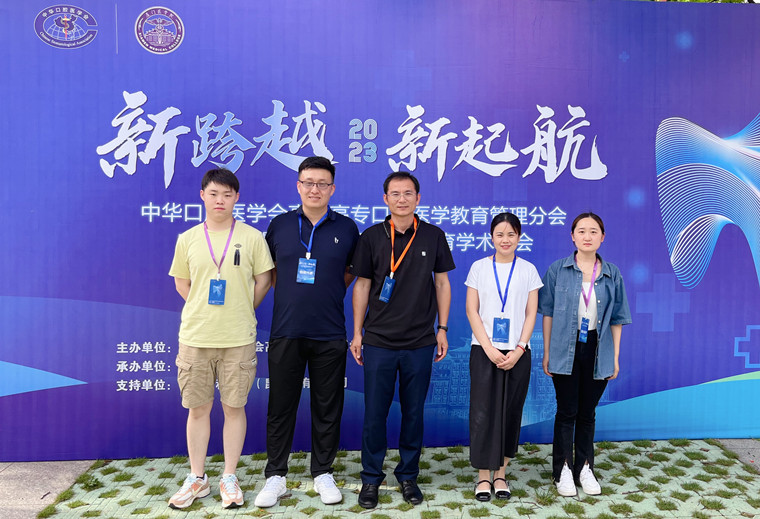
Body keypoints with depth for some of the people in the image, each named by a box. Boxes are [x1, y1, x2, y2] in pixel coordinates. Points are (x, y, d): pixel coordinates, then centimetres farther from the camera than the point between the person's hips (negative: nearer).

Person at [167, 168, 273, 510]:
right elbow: (181, 282, 14)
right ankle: (197, 479, 26)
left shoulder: (252, 237, -1)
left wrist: (243, 311, 3)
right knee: (198, 408, 10)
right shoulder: (188, 239, 5)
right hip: (195, 337, 2)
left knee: (234, 407, 6)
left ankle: (229, 478, 22)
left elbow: (264, 279, 5)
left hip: (238, 339, -2)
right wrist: (204, 311, 8)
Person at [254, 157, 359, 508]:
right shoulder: (280, 225, 4)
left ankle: (323, 473, 25)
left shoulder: (346, 228, 3)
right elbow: (268, 270, 16)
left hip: (329, 334, 0)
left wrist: (331, 292, 6)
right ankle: (275, 476, 22)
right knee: (280, 407, 7)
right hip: (285, 333, 0)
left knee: (327, 409, 9)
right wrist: (294, 292, 6)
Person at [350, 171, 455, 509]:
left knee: (414, 412, 10)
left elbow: (442, 283, 8)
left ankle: (408, 475, 27)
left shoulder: (433, 236, 3)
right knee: (375, 413, 5)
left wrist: (442, 328, 3)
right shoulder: (371, 237, 1)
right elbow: (362, 285, 4)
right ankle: (371, 478, 22)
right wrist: (357, 333, 2)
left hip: (420, 342, 1)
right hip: (378, 341, -1)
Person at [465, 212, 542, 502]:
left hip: (517, 353, 1)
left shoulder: (528, 270, 6)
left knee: (511, 413, 5)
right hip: (484, 351, -1)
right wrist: (489, 349, -9)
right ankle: (483, 476, 11)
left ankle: (500, 474, 18)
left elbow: (531, 314, 3)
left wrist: (518, 350, -8)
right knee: (483, 413, -1)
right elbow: (472, 310, 0)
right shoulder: (479, 267, 4)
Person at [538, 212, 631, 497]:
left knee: (587, 412, 12)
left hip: (597, 351, 2)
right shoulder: (558, 270, -2)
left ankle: (585, 469, 26)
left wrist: (615, 357, 5)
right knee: (567, 411, 5)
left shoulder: (612, 274, 4)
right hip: (566, 350, -2)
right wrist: (547, 352, -1)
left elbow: (617, 318, 8)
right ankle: (563, 470, 18)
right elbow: (548, 312, 0)